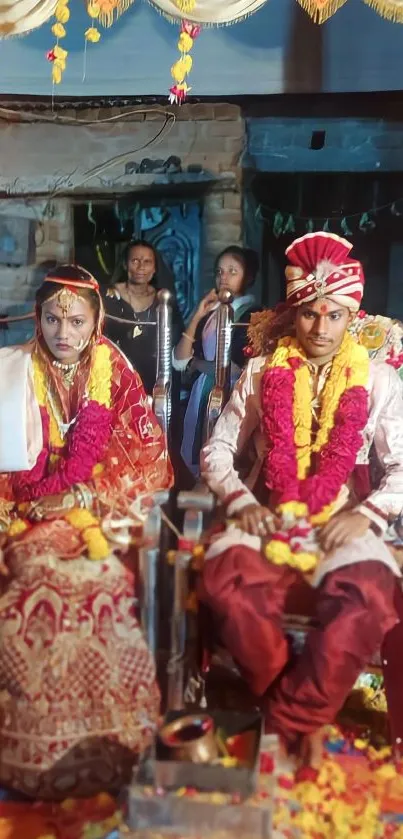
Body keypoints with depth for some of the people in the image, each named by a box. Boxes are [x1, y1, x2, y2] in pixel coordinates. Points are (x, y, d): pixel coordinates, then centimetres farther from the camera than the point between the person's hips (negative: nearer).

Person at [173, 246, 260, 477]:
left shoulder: (253, 315, -6)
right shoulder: (209, 312, 11)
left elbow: (239, 368, -12)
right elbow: (179, 361, 4)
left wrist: (197, 363, 2)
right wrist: (197, 316, -3)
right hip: (202, 396, 6)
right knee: (197, 465, 11)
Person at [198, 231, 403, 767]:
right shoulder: (262, 372, 8)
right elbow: (217, 450, 9)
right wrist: (239, 501, -9)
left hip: (342, 524, 0)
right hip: (268, 519, 1)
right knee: (225, 580, -32)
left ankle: (291, 719, -11)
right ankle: (294, 707, -8)